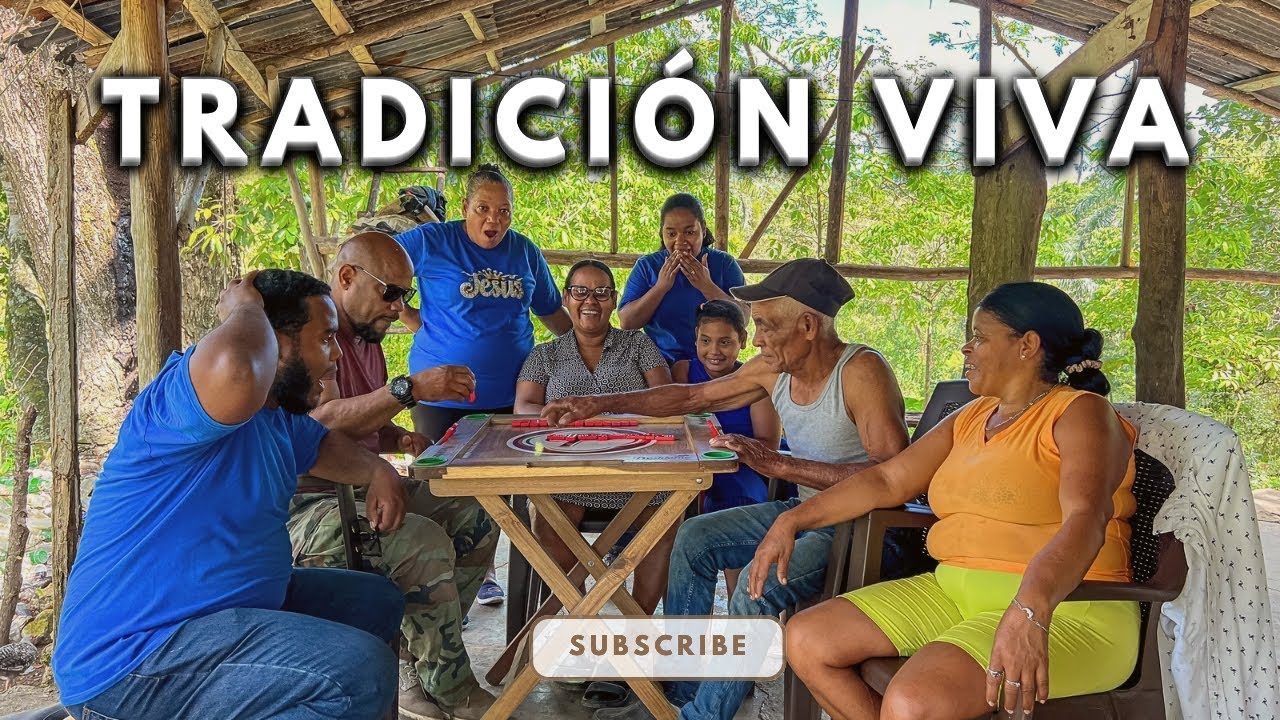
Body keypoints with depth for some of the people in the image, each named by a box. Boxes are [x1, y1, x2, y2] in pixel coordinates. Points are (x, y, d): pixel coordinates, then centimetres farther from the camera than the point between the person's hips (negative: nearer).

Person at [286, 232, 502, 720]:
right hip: (308, 503, -10)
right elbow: (323, 420, -28)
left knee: (475, 521, -2)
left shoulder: (367, 339, 16)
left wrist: (401, 439, 1)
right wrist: (411, 388, -34)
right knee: (424, 544, -29)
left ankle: (417, 671, 3)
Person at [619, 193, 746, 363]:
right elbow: (626, 323, -1)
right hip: (660, 364, 0)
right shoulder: (646, 266, 6)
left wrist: (707, 286, -14)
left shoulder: (724, 263, 5)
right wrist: (661, 287, -11)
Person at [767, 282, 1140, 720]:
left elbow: (1085, 519, -24)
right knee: (806, 641, -4)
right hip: (954, 591, 8)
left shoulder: (1080, 413, -7)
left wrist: (1028, 613, -41)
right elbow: (887, 481, 16)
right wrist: (793, 521, 6)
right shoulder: (971, 418, 17)